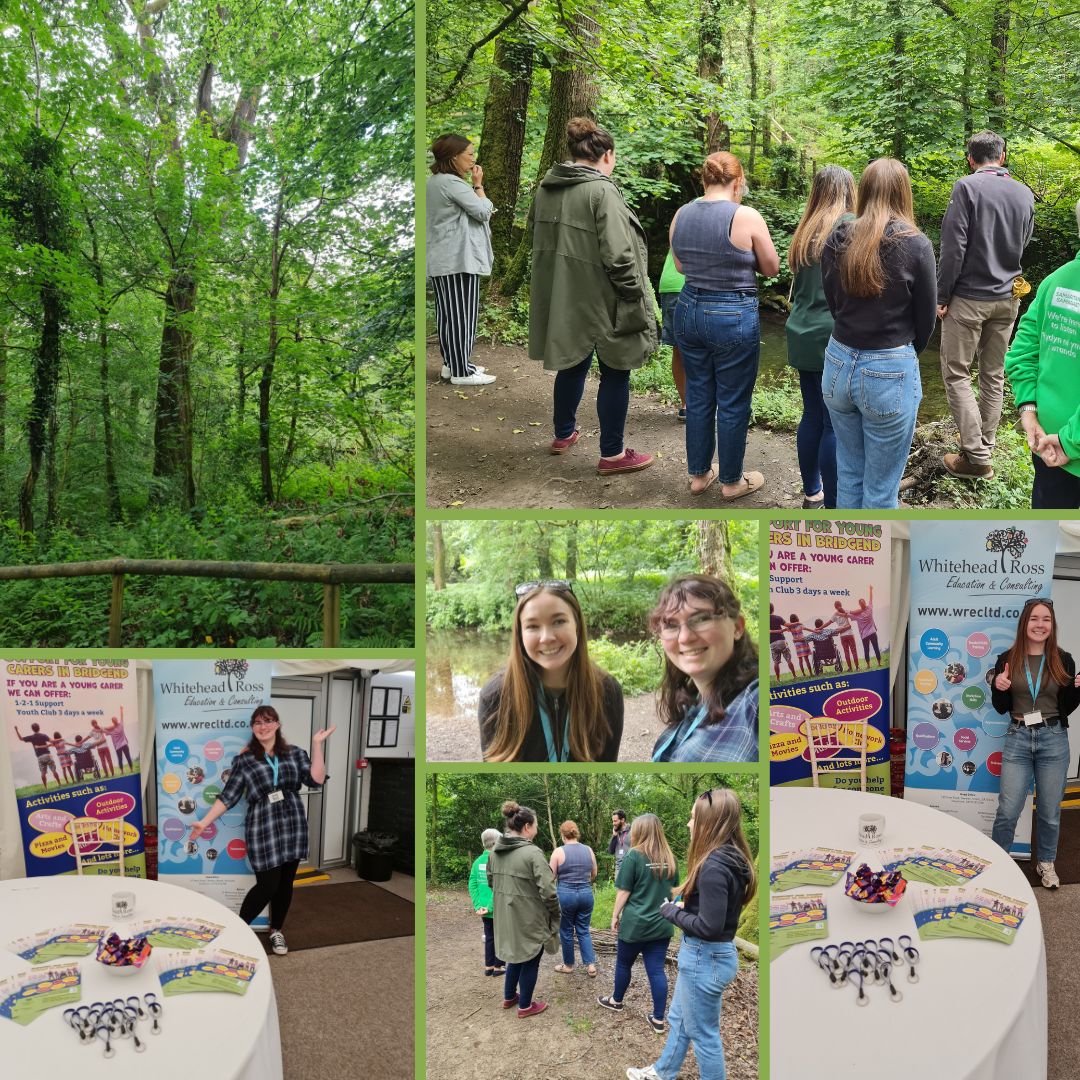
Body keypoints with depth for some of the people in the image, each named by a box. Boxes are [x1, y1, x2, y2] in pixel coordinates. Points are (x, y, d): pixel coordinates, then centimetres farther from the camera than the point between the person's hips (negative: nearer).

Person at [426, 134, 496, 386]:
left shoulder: (435, 181, 15)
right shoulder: (452, 183, -17)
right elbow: (484, 211, -13)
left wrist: (471, 185, 11)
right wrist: (478, 185, -3)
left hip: (441, 260, 10)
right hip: (460, 259, -10)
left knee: (448, 313, 13)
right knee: (462, 314, -5)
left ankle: (451, 363, 21)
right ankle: (462, 371, -1)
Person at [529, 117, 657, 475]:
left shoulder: (546, 189, 5)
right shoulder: (602, 190, -19)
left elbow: (542, 240, 15)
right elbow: (617, 255, -22)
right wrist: (637, 296, -12)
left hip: (562, 299, 8)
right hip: (602, 301, -7)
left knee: (572, 363, 24)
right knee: (615, 373, 5)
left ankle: (563, 434, 39)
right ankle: (612, 454, 13)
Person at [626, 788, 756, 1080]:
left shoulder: (714, 865, -27)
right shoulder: (730, 857, 3)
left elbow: (708, 927, -27)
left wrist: (671, 911, -13)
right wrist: (684, 906, 2)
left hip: (705, 957, -10)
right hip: (709, 954, 10)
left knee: (703, 1033, 7)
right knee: (678, 1018, 27)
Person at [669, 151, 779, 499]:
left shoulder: (681, 215, 1)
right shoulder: (746, 217, -15)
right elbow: (771, 268, -3)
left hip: (689, 310, 6)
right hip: (734, 316, -5)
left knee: (698, 397, 17)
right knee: (733, 404, 8)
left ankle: (698, 474, 28)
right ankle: (731, 481, 20)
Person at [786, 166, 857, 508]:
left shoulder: (805, 232, 8)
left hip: (803, 336, 7)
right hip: (835, 339, -7)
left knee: (812, 416, 16)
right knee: (836, 424, -1)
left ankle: (812, 492, 27)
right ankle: (833, 506, 5)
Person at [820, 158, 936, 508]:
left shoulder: (837, 241, -1)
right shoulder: (915, 245, -11)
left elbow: (833, 304, 9)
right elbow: (926, 321, -1)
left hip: (839, 364, 4)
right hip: (890, 373, -4)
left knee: (848, 472, 20)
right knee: (881, 488, 8)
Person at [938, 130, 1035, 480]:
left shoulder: (967, 187, -11)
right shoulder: (1024, 194, 6)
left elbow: (953, 247, -15)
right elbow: (1022, 244, 16)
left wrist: (942, 297, -9)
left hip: (969, 297, -6)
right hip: (1008, 298, 6)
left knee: (956, 374, 0)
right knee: (994, 376, 13)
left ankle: (976, 457, -5)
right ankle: (984, 449, 20)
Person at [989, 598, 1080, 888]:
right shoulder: (1007, 659, -2)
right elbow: (1001, 707, 2)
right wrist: (999, 687, -18)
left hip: (1053, 740, 1)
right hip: (1018, 739, -1)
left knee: (1049, 811, 11)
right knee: (1008, 810, 1)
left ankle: (1046, 863, 31)